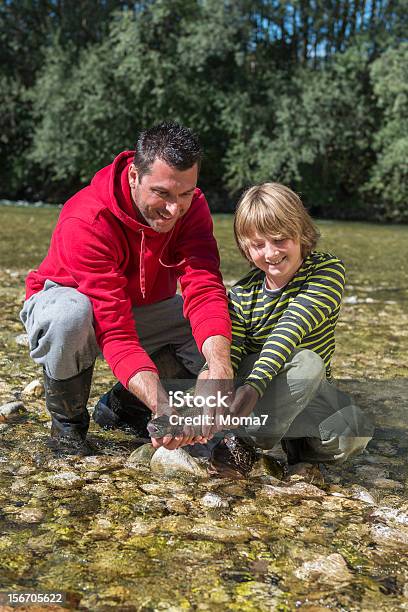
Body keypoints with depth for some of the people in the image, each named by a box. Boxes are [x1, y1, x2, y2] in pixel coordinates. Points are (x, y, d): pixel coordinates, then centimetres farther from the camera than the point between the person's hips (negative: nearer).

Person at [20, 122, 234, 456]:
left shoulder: (192, 207, -19)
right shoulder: (85, 224, -35)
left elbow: (204, 290, -32)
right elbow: (115, 332, -41)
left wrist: (220, 367, -50)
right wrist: (162, 406, -54)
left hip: (144, 308, 5)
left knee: (223, 344, -16)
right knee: (71, 315, -41)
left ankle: (120, 403, 4)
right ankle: (68, 420, -10)